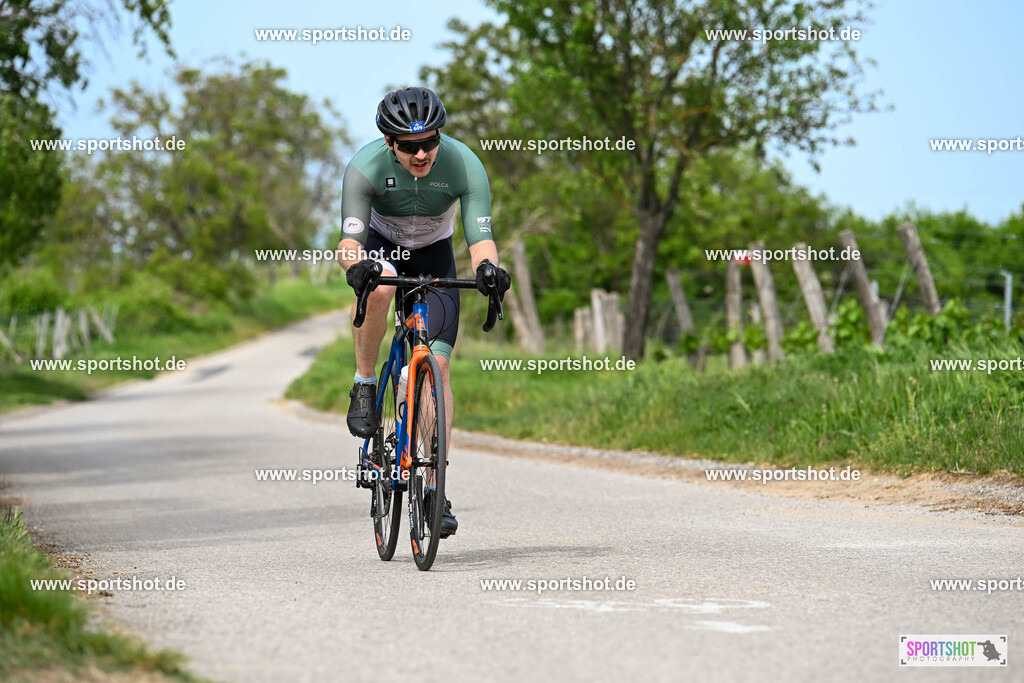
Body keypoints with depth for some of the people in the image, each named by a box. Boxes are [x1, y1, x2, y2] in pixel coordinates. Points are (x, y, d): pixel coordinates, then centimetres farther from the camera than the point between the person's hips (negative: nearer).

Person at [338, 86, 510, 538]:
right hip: (382, 245, -1)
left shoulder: (464, 165, -29)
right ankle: (364, 387, -16)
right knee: (377, 286, -39)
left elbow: (480, 237, -33)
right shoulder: (365, 167, -30)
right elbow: (350, 239, -35)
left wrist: (487, 268, -55)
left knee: (437, 364, -12)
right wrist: (355, 266, -58)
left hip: (435, 254, 1)